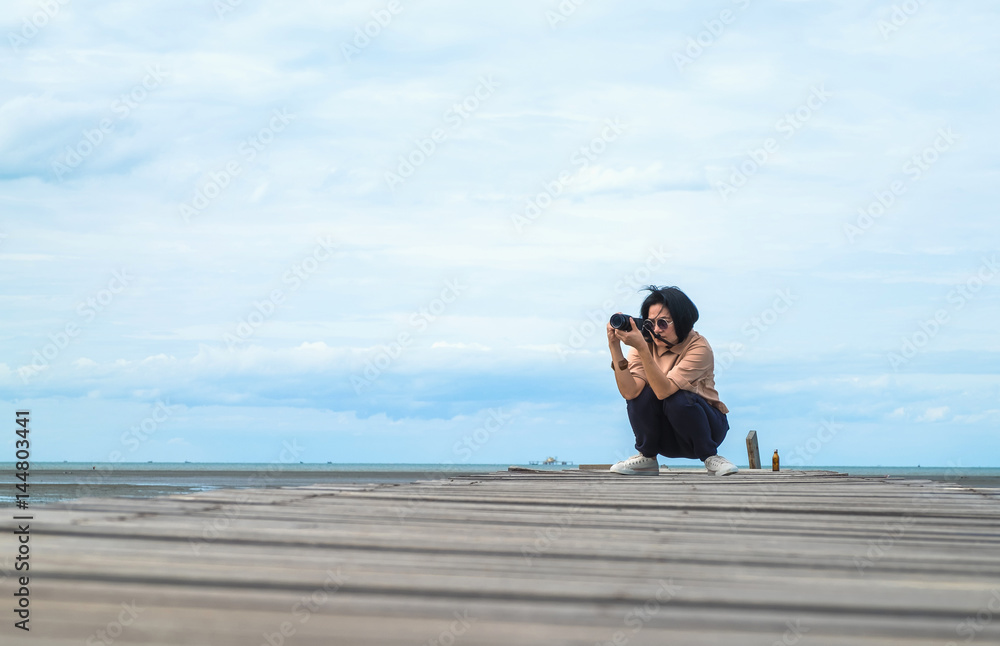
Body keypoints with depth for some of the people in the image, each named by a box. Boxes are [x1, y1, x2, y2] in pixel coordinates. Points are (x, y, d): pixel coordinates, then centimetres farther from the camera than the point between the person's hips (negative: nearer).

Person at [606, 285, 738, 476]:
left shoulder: (698, 347, -20)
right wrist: (615, 347, -32)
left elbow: (664, 390, -34)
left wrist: (642, 349, -42)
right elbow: (629, 392, -26)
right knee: (642, 393, -23)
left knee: (677, 399, -32)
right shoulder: (645, 345, -9)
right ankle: (646, 458, -3)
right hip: (665, 437, 3)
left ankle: (710, 456, -10)